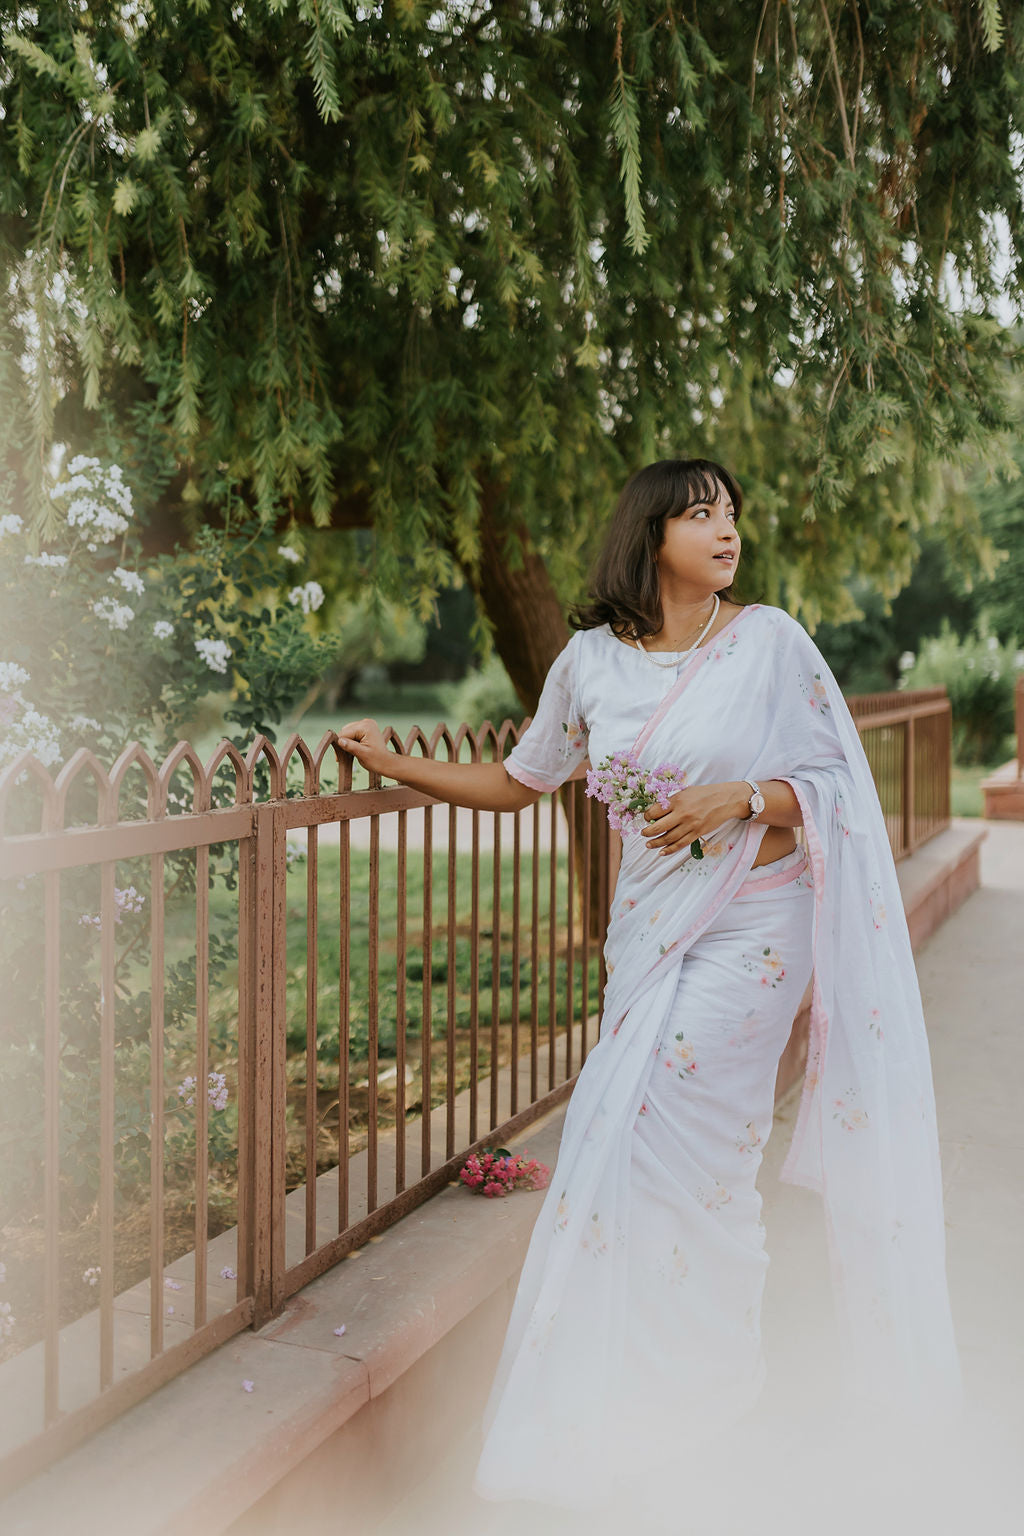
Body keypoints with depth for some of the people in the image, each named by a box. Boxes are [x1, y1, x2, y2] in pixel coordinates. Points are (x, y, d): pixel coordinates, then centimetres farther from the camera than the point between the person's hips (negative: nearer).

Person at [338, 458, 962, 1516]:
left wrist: (740, 798, -19)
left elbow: (832, 783, -2)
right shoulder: (591, 660, 5)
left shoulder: (771, 643, -4)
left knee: (656, 1129, -11)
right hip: (650, 925, 4)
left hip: (754, 921, -4)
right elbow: (519, 781, 15)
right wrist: (399, 767, 12)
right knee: (702, 1148, 7)